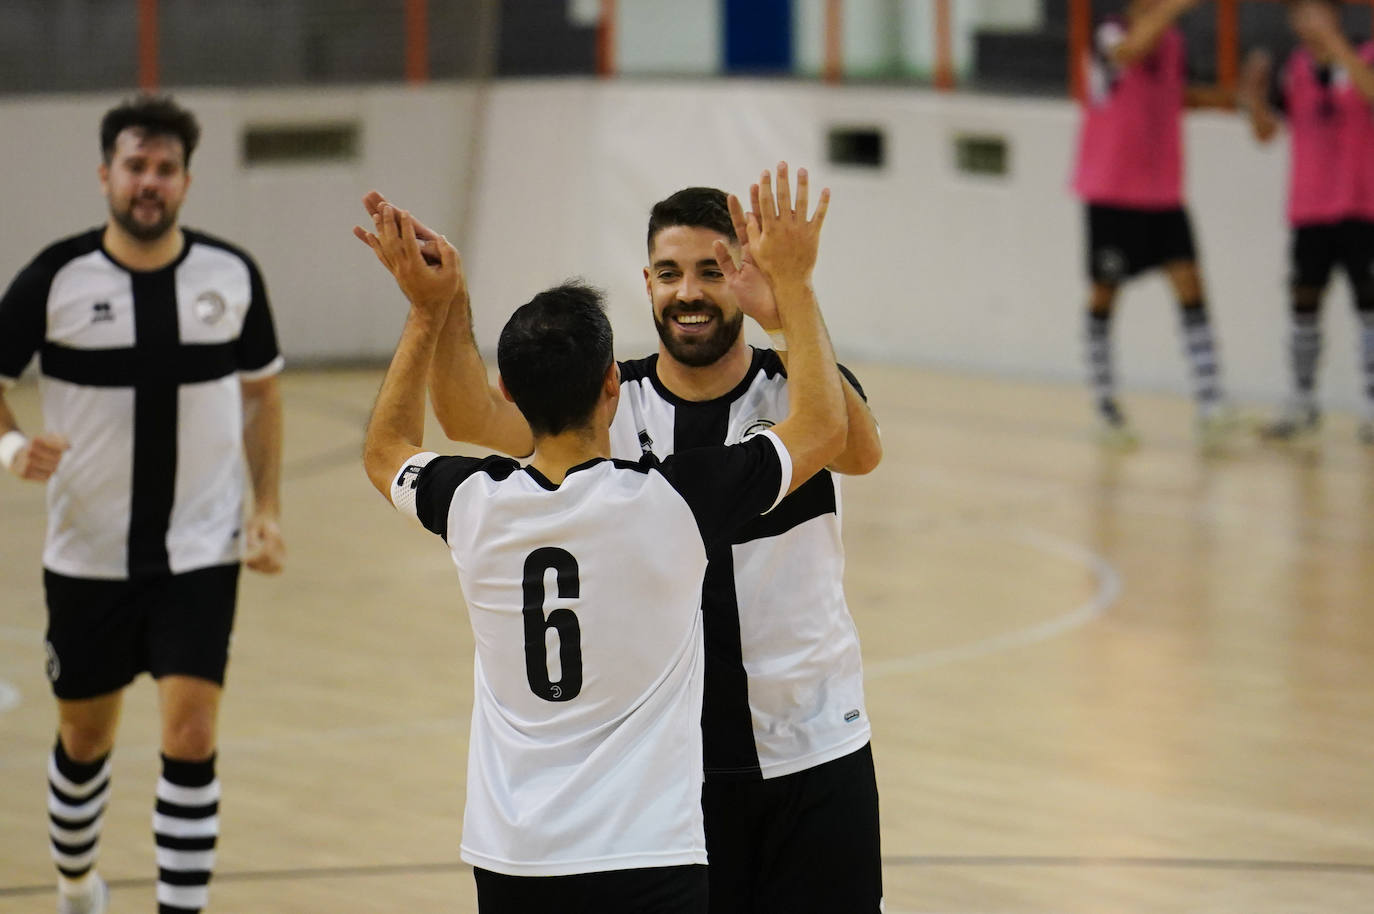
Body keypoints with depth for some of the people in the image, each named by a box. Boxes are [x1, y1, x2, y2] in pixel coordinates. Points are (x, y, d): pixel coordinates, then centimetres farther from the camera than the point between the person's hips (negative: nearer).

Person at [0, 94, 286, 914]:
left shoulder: (232, 276, -3)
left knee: (191, 738, -12)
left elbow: (262, 391, 11)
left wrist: (268, 510, 3)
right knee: (85, 738, 15)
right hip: (89, 558, 0)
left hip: (200, 553, 0)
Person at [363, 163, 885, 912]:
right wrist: (445, 308, -37)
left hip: (811, 758, -1)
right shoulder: (609, 403, -2)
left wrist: (784, 316, -45)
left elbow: (858, 451, -30)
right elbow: (476, 422, -18)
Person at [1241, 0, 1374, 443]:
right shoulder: (1296, 69, 7)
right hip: (1309, 211, 4)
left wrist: (1331, 40, -30)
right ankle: (1302, 403, 14)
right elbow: (1265, 129, 9)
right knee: (1304, 301, 5)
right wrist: (1255, 87, -10)